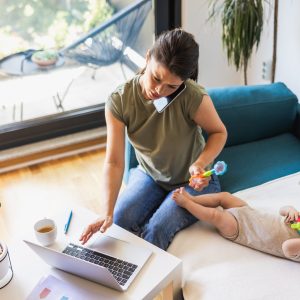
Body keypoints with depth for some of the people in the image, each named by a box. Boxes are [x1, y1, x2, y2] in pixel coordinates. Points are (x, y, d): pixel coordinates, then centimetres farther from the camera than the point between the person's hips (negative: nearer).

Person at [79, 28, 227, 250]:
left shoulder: (192, 97, -32)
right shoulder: (119, 101, -24)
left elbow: (219, 132, -12)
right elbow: (114, 162, -26)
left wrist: (200, 163, -32)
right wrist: (107, 214, -38)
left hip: (193, 181, -3)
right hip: (149, 175, 3)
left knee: (156, 231, -24)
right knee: (118, 222, -18)